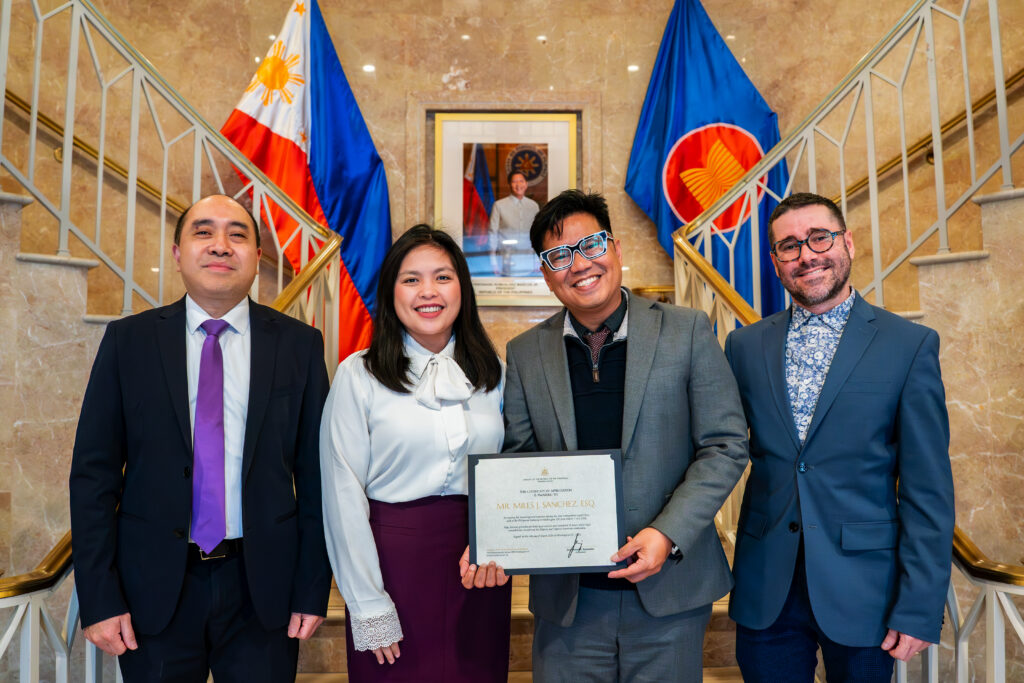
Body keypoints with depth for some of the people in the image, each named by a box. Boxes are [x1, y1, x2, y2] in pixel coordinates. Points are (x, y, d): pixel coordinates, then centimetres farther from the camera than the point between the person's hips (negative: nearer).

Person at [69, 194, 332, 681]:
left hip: (262, 586, 0)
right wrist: (99, 598, -4)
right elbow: (94, 473, 0)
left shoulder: (299, 344, -2)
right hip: (154, 587, 1)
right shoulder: (127, 340, 0)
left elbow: (314, 473, -2)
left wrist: (313, 589, -3)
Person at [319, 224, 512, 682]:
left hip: (479, 567, 3)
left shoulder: (490, 372, 5)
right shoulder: (359, 374, -6)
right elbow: (344, 495, -7)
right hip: (395, 554, -3)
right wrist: (368, 606, -8)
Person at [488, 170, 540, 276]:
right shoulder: (499, 205, 1)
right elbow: (493, 234, 1)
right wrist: (494, 265, -3)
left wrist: (538, 263, 10)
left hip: (530, 263, 3)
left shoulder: (534, 206, 10)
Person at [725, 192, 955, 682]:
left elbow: (927, 490, -6)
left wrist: (920, 608, -8)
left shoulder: (910, 345, -4)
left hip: (861, 588, -2)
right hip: (765, 591, 2)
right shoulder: (745, 346, 4)